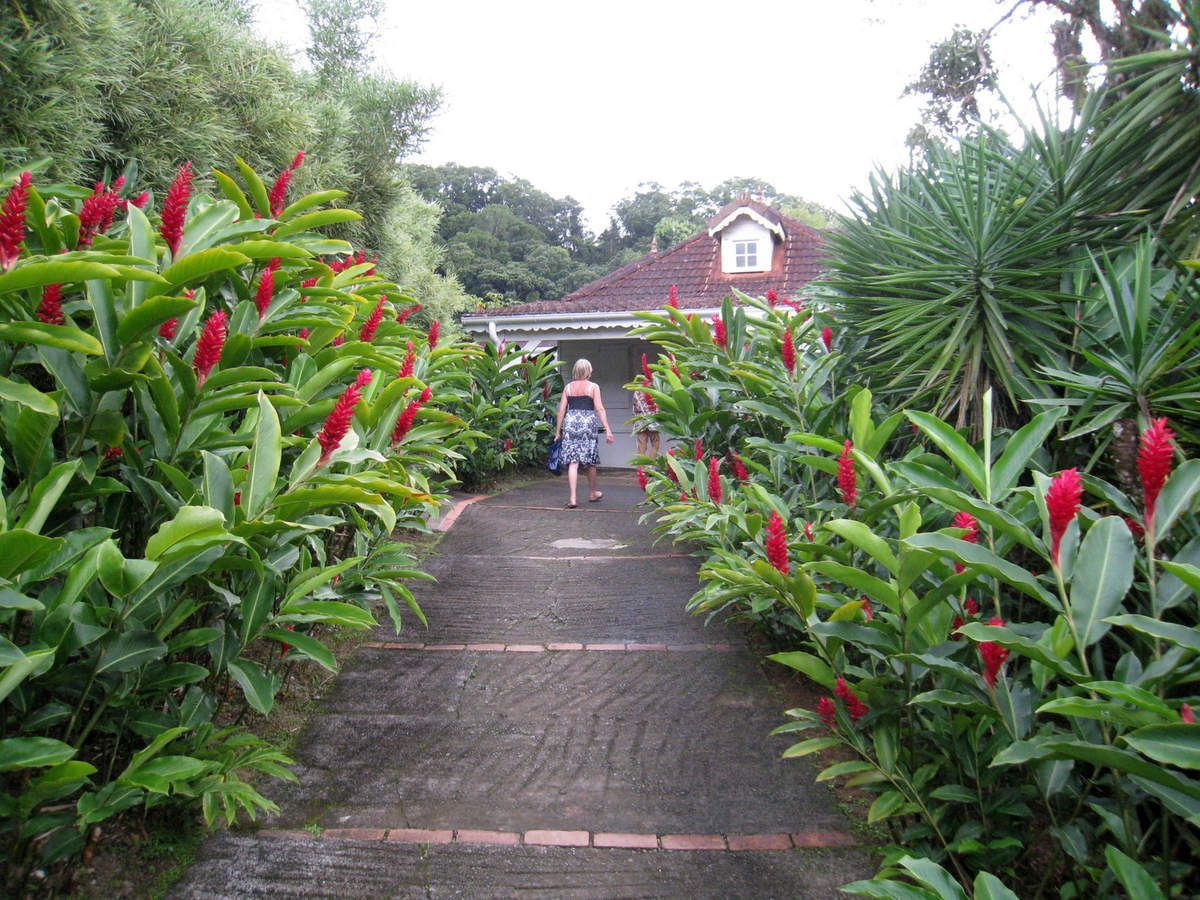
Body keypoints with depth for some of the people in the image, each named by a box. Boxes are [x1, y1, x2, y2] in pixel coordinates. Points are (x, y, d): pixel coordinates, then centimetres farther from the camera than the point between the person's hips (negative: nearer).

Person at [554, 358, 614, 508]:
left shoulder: (568, 387, 10)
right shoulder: (593, 386, 2)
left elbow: (561, 410, 8)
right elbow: (599, 409, -6)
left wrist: (558, 431, 14)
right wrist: (607, 429, -7)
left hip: (570, 423, 2)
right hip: (588, 424, -2)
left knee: (573, 462, -2)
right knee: (591, 461, 14)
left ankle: (572, 499, -10)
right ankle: (592, 494, 29)